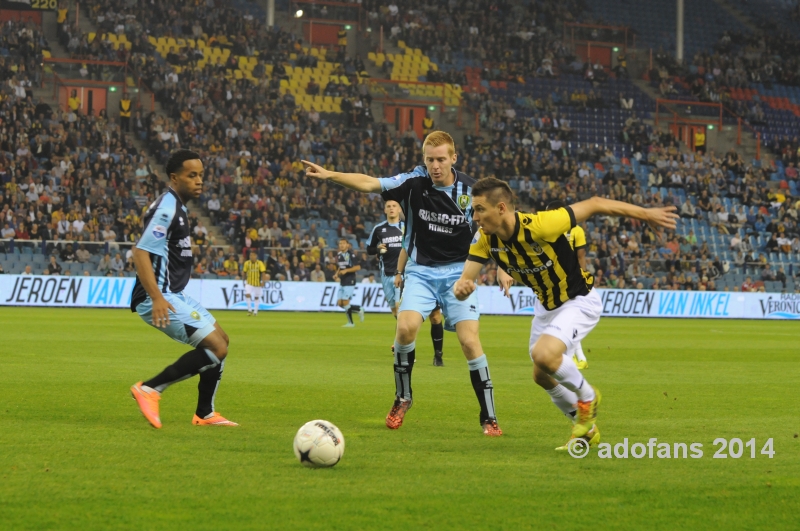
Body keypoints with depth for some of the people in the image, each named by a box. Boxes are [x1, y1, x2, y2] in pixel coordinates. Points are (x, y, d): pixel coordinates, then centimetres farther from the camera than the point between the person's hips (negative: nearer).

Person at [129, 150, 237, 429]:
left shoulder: (177, 206, 15)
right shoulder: (166, 208, -16)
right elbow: (141, 253, -25)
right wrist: (157, 298, -33)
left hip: (173, 296, 11)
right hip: (159, 298, -11)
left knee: (221, 340, 20)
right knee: (216, 348, -16)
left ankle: (205, 414, 25)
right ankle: (150, 389, -11)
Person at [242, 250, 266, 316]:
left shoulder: (260, 263, -8)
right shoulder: (247, 263, -3)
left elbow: (263, 273, -9)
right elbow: (244, 272, 7)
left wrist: (263, 281, -17)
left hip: (257, 283, 0)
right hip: (249, 283, 0)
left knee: (256, 297, 7)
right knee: (247, 294, -19)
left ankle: (255, 311, 22)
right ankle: (249, 310, -6)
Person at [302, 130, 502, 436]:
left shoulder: (470, 190, -5)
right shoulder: (415, 182, -7)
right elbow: (369, 184, -16)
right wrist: (329, 175, -28)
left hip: (457, 273, 0)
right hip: (421, 271, 0)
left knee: (470, 341, -12)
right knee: (406, 327, -23)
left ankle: (489, 418, -1)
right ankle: (403, 398, 1)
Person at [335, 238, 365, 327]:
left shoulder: (351, 254, -12)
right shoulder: (339, 254, 12)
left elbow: (358, 267, -14)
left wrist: (346, 270, -20)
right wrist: (337, 274, 8)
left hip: (349, 282, -8)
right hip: (342, 282, 8)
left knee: (345, 302, -8)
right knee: (340, 303, 6)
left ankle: (350, 322, 6)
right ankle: (359, 309, 22)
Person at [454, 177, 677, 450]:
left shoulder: (538, 225, -35)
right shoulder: (485, 239, -17)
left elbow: (594, 204, -26)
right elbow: (465, 280, -16)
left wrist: (646, 214, -20)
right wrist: (462, 288, -43)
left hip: (578, 302, -8)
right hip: (546, 305, 8)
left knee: (544, 355, -29)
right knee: (542, 376, 16)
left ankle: (587, 397, 1)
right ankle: (586, 429, 39)